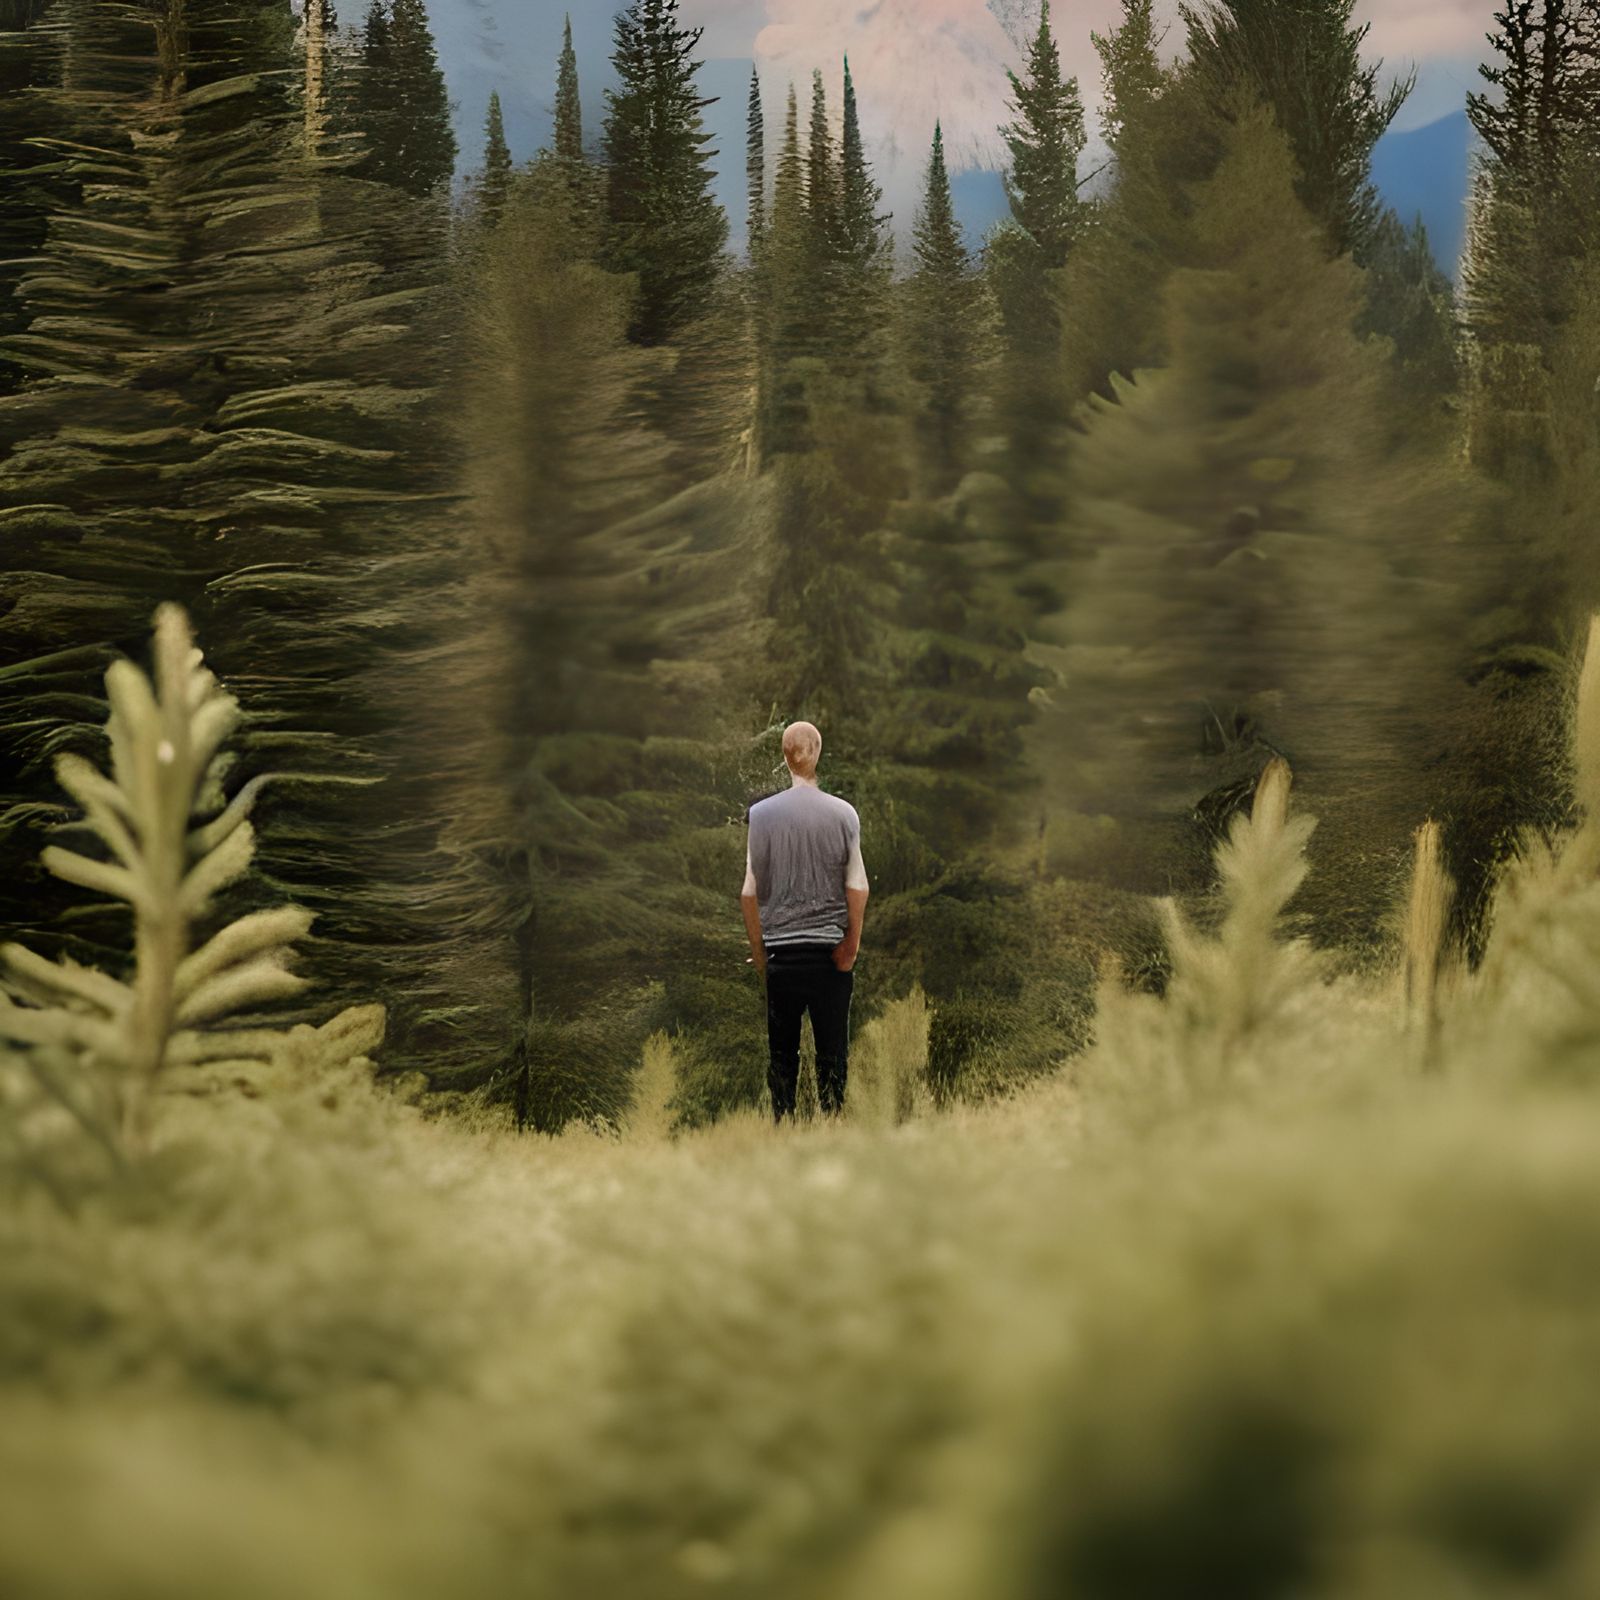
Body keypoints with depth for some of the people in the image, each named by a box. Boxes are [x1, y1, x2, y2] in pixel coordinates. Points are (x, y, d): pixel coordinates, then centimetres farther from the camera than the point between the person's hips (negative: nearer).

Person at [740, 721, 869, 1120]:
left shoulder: (762, 814, -3)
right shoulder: (843, 814, -3)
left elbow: (750, 891, -1)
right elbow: (857, 888, -4)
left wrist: (758, 950, 8)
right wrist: (852, 944, 5)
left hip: (780, 949, 0)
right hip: (831, 949, 0)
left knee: (781, 1048, 9)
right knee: (833, 1046, 7)